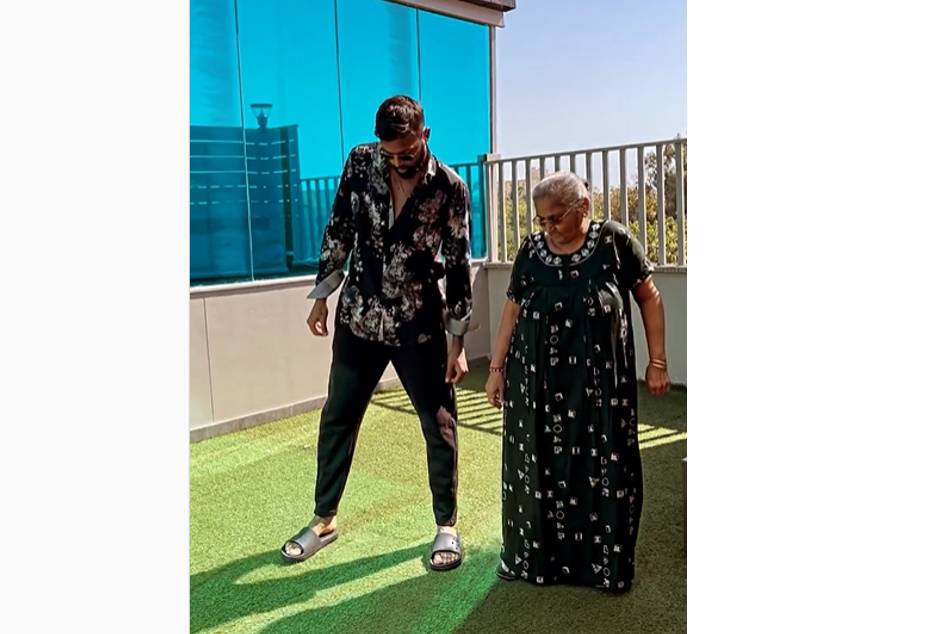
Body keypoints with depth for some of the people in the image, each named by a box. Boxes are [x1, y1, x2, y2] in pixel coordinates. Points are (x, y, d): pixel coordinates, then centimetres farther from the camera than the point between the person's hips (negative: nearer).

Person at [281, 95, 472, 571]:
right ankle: (324, 518, 30)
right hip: (358, 317, 3)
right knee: (337, 419, 11)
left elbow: (458, 266, -8)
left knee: (439, 425, 5)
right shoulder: (360, 162, -4)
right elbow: (339, 230, 5)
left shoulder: (450, 188, -11)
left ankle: (446, 526, 24)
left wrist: (458, 341, -8)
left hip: (419, 324, -2)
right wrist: (321, 295, 6)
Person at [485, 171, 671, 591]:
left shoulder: (614, 242, -7)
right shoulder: (531, 250, 0)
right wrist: (496, 369, 7)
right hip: (537, 382, 2)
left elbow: (650, 299, 1)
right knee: (537, 469, 10)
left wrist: (657, 362, 0)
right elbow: (512, 311, 7)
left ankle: (605, 562, 24)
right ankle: (532, 556, 27)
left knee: (602, 471, 6)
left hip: (598, 382, -2)